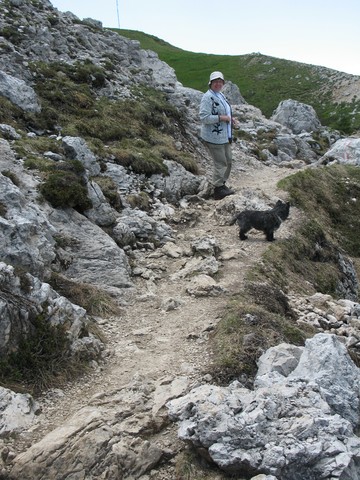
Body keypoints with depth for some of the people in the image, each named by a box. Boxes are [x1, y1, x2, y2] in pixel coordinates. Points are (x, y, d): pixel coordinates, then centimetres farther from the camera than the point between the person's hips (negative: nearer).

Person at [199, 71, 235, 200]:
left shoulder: (221, 95, 13)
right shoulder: (208, 97, -17)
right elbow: (204, 117, -24)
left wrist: (230, 118, 9)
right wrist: (221, 117, -22)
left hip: (224, 136, 10)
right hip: (214, 137, -10)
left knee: (228, 161, 17)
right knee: (220, 163, -3)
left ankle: (222, 184, 31)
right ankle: (218, 189, 9)